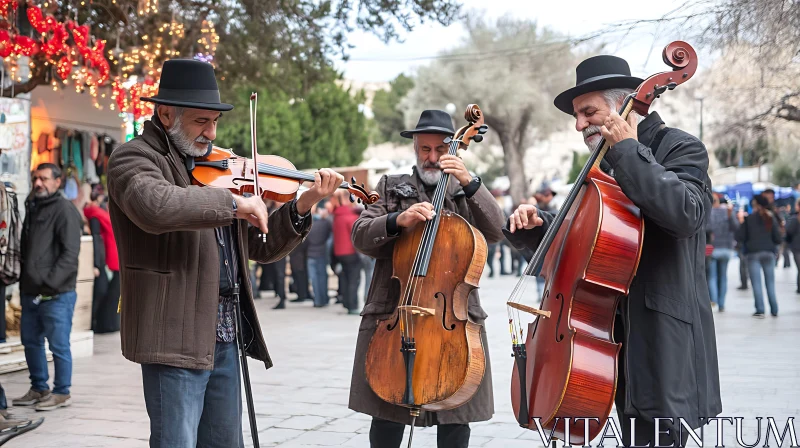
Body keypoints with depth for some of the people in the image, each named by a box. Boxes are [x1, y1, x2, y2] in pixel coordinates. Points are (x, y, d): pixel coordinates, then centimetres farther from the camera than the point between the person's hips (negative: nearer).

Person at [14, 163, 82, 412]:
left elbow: (70, 254, -16)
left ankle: (62, 393, 10)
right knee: (31, 341, 15)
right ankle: (38, 389, 28)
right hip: (31, 293, 8)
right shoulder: (32, 208, 16)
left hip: (56, 295, -8)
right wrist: (24, 284, 12)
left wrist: (49, 284, -20)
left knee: (59, 345, 0)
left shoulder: (64, 210, -9)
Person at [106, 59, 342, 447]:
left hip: (224, 336, 8)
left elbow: (259, 247, 17)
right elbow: (154, 206, -31)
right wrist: (232, 202, -23)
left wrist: (303, 206, 3)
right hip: (176, 335, -7)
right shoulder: (134, 158, -6)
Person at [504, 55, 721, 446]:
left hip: (662, 331, -8)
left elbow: (686, 213, -26)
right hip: (618, 330, 8)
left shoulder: (680, 148, -6)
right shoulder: (604, 165, 17)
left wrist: (628, 150, -21)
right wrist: (537, 226, 2)